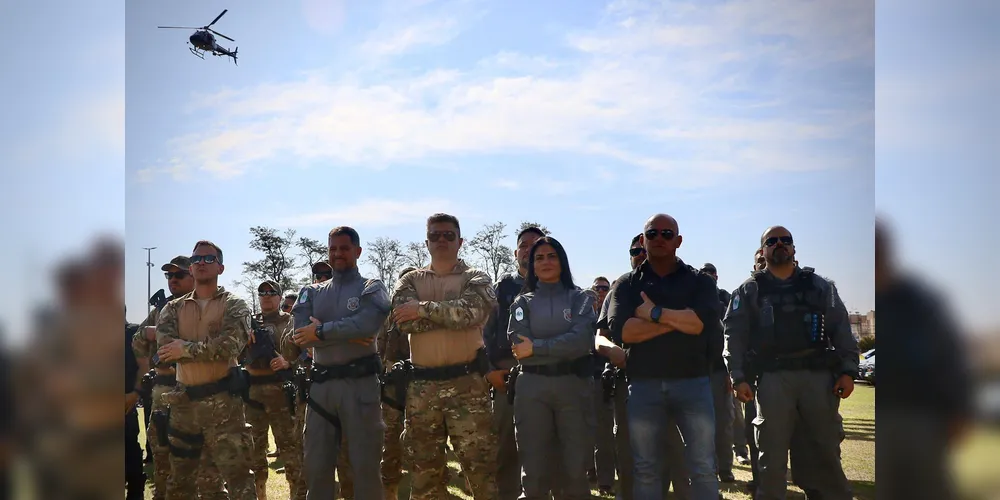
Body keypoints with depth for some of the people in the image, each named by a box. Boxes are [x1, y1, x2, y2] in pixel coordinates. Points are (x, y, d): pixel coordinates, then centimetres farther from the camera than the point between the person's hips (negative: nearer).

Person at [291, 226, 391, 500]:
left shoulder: (371, 288, 4)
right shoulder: (312, 292, 14)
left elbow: (367, 324, -18)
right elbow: (301, 334, -4)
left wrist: (321, 331, -12)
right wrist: (348, 335, -13)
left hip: (360, 382, -4)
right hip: (321, 384, 4)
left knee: (366, 463, 1)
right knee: (316, 465, 9)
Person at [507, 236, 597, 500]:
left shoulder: (580, 299, 7)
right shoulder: (523, 303, 10)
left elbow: (582, 341, -10)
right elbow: (518, 348, -5)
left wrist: (536, 348, -12)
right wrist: (564, 349, -9)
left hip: (574, 386, 0)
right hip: (532, 388, 1)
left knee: (577, 470, 2)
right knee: (533, 470, 2)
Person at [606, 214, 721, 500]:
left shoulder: (699, 281, 7)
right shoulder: (627, 285, 9)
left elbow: (704, 322, -13)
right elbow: (621, 329, -10)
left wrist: (654, 313, -11)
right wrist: (680, 319, -12)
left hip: (692, 382, -1)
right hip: (643, 384, 1)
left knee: (704, 468, 1)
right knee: (646, 470, 8)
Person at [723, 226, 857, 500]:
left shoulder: (819, 286, 14)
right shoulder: (749, 290, 9)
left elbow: (841, 329, 9)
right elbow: (735, 335, 3)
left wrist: (847, 370, -3)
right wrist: (738, 377, -8)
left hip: (818, 375, 1)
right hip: (773, 379, -1)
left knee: (828, 450, 6)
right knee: (772, 454, 1)